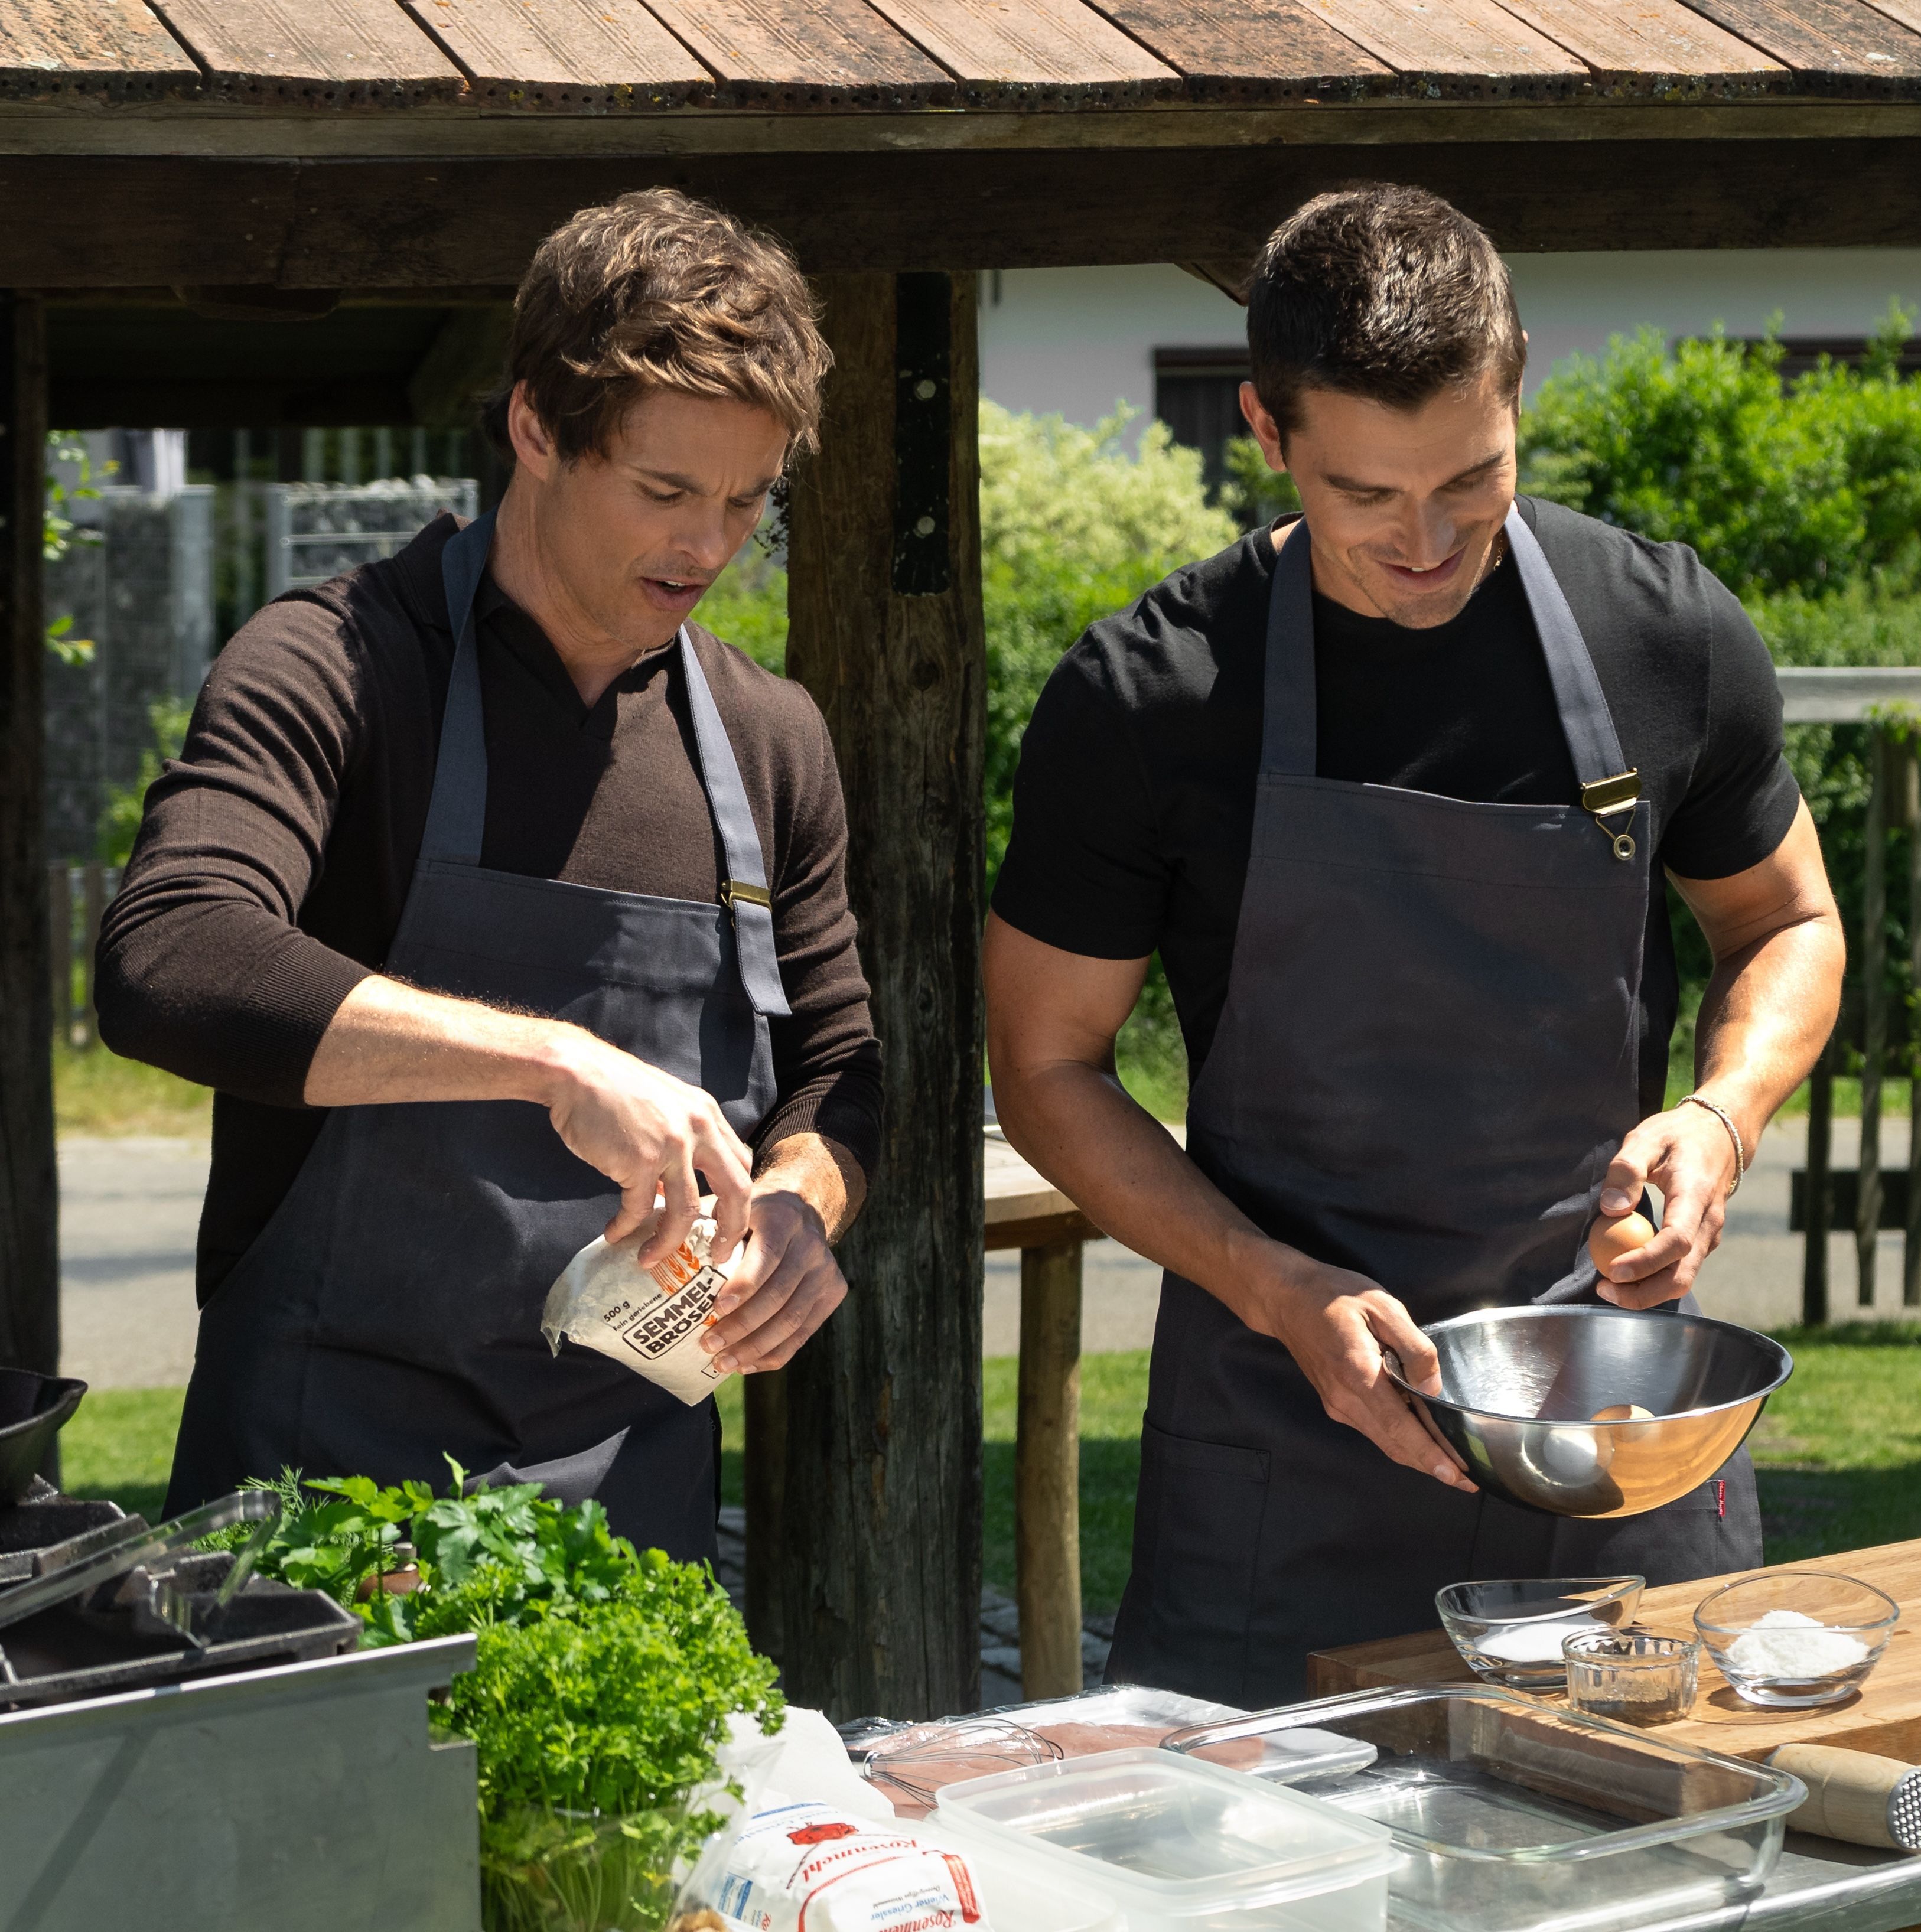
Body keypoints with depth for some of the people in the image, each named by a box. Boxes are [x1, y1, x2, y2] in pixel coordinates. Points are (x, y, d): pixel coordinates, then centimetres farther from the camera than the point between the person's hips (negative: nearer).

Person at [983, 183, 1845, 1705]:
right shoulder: (1149, 699, -9)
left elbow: (1789, 922, 13)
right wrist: (1283, 1293, -14)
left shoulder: (1668, 637, -3)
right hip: (1286, 1422, -2)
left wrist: (1722, 1119, -8)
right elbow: (1048, 1067, -1)